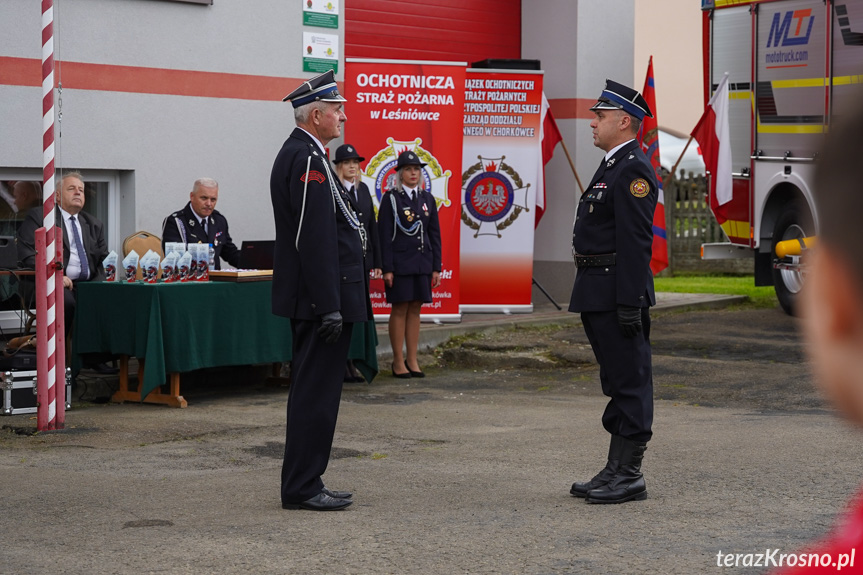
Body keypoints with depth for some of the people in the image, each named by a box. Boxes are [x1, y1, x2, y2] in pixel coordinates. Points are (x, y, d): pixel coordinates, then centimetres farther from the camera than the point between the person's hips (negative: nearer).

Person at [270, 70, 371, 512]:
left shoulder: (296, 153, 17)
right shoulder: (308, 158, -16)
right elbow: (316, 239, -22)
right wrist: (330, 307, -23)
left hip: (312, 299, 11)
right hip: (321, 297, -11)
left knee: (312, 390, 14)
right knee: (316, 391, -6)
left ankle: (304, 484, 19)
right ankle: (302, 488, -2)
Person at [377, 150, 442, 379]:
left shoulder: (427, 199, 11)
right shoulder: (391, 198, -3)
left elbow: (435, 235, 12)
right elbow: (384, 235, -7)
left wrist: (436, 267, 6)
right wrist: (387, 269, -13)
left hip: (422, 263, 4)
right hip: (399, 263, -4)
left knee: (415, 309, 6)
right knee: (400, 309, -2)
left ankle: (412, 360, 11)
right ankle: (398, 361, 4)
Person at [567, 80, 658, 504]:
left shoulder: (633, 170, -14)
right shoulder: (612, 167, 19)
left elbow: (635, 242, -21)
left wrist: (629, 304, -24)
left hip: (618, 293, -11)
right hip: (598, 295, 11)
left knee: (630, 381, -5)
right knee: (617, 382, 14)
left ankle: (629, 475, -1)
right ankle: (616, 470, 20)